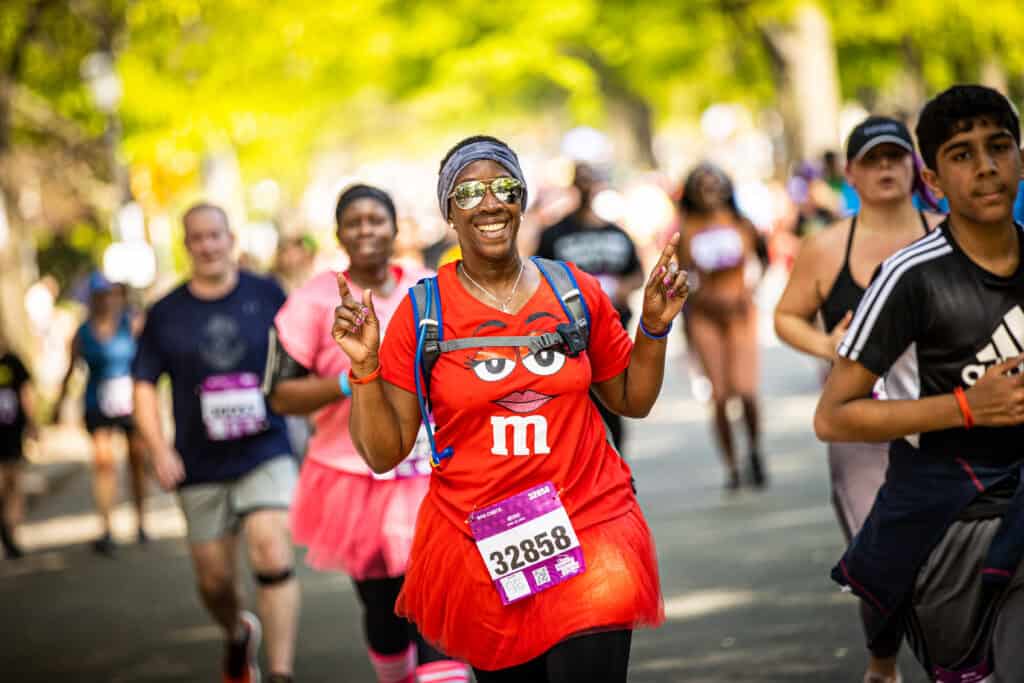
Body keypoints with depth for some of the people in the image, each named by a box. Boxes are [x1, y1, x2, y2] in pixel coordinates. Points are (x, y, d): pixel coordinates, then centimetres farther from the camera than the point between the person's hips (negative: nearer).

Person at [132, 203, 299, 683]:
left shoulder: (267, 296, 2)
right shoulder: (165, 314, 4)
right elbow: (145, 385, 6)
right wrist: (159, 449, -6)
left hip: (266, 453, -2)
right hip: (200, 466, 2)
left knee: (271, 551, -22)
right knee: (214, 579, 8)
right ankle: (239, 634, 42)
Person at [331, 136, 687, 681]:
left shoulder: (575, 292, 2)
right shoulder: (422, 313, -4)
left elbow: (633, 401, 14)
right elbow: (383, 453, -4)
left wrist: (654, 327, -1)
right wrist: (364, 366, -16)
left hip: (588, 531, 0)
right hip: (478, 548, 0)